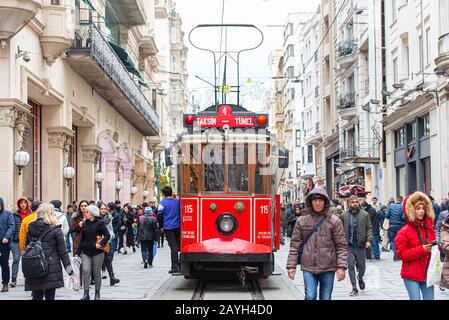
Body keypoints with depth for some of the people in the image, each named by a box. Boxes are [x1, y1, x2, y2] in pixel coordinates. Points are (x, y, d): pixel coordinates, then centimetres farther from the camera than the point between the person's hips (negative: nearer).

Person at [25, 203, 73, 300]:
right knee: (50, 296, 2)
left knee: (36, 296, 9)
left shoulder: (31, 228, 5)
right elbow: (63, 252, -4)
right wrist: (70, 270, 1)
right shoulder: (56, 230, -5)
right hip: (51, 269, -3)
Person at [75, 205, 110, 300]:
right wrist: (78, 252, 9)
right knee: (86, 271, -8)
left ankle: (97, 294, 17)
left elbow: (107, 235, -9)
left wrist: (101, 244, -21)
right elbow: (82, 239, 12)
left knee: (97, 273, 6)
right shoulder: (84, 224, 8)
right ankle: (86, 294, -4)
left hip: (97, 252, -3)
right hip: (86, 252, 3)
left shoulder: (99, 223, -5)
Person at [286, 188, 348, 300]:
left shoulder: (334, 221, 1)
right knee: (310, 296, -12)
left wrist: (341, 266, -8)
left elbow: (341, 245, 0)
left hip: (328, 268, 0)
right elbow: (295, 244, 6)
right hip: (308, 267, 0)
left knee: (326, 298, 7)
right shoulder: (301, 221, 4)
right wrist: (291, 265, 1)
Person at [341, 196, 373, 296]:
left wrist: (369, 240, -10)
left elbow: (369, 228, 2)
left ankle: (360, 278, 41)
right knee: (351, 266, -3)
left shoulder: (365, 215, 1)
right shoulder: (344, 215, 1)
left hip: (360, 245, 0)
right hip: (349, 246, 0)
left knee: (362, 266, 8)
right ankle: (354, 288, 5)